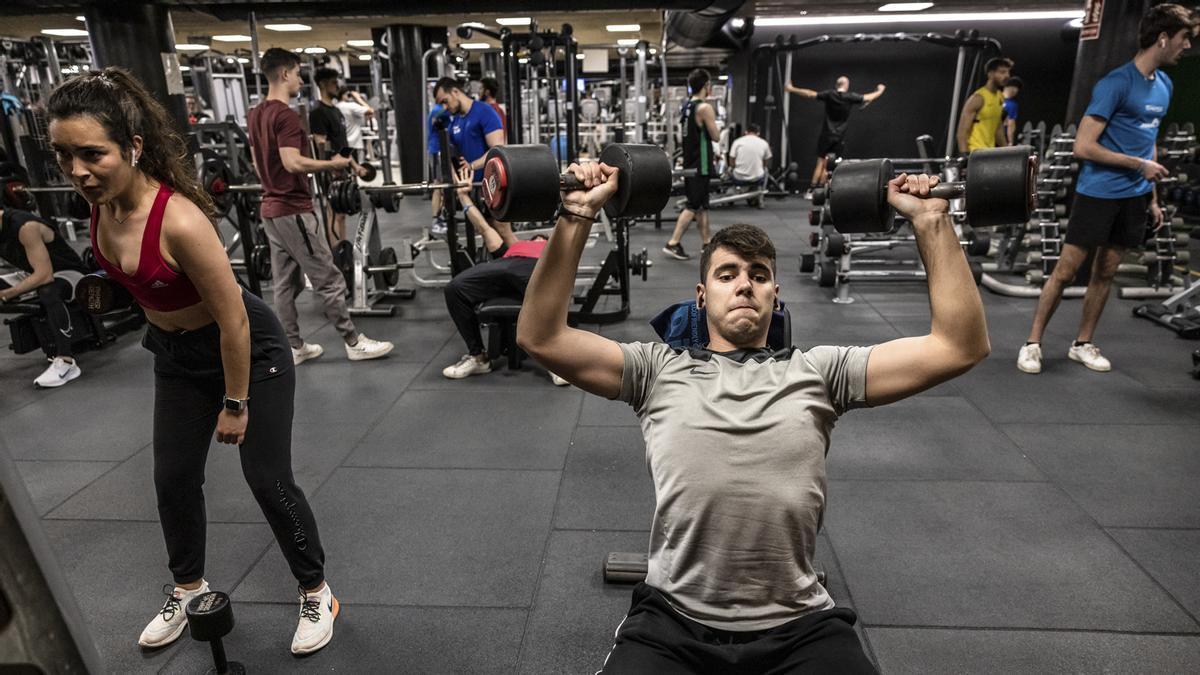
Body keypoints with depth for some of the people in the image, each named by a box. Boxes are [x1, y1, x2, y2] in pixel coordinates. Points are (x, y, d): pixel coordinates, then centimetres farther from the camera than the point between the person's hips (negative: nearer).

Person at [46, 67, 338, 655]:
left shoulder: (179, 221, -33)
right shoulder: (100, 203, -10)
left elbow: (234, 321, -25)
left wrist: (235, 404, -16)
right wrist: (161, 335, 20)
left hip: (247, 349, -7)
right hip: (177, 355, 7)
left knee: (268, 480, 0)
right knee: (173, 477, 16)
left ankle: (316, 594, 22)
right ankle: (187, 588, 40)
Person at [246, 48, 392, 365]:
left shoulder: (255, 115, 13)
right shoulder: (285, 115, -17)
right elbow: (292, 163, -26)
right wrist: (333, 163, -15)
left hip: (271, 208, 10)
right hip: (293, 210, -10)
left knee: (284, 282, 12)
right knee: (328, 279, -3)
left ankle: (293, 347, 18)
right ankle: (354, 342, 4)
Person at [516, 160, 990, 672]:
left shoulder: (818, 371, 12)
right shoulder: (660, 370, 10)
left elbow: (961, 345, 7)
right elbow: (540, 338, 2)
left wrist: (931, 220, 2)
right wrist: (577, 218, -5)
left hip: (798, 628, 1)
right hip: (673, 623, 0)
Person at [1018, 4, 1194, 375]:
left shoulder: (1164, 84, 12)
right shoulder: (1116, 84, -13)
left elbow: (1148, 143, 19)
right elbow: (1083, 147, -17)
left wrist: (1152, 197, 15)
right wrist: (1140, 165, -12)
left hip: (1134, 195, 7)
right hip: (1098, 192, -7)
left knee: (1105, 272, 10)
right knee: (1066, 269, -5)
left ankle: (1083, 344, 20)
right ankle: (1033, 343, 4)